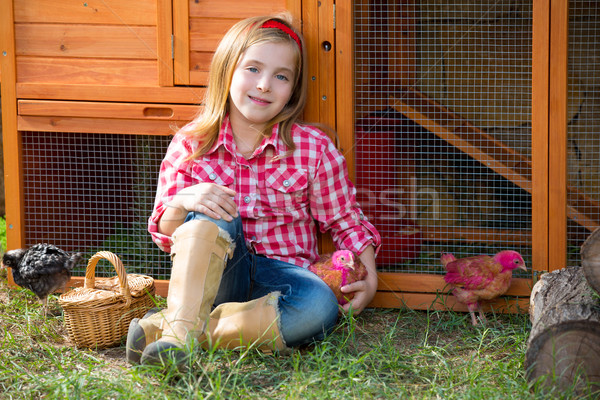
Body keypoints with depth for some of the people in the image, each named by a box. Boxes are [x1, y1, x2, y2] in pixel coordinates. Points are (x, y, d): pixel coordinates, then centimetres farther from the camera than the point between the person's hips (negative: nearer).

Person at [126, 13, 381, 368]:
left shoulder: (314, 148, -1)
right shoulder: (190, 146, 2)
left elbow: (346, 221, 8)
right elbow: (165, 235, 3)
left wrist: (369, 278, -6)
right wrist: (183, 202, -19)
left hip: (279, 273, 0)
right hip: (212, 274, 0)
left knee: (321, 307, -34)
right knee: (214, 215, -29)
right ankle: (180, 327, -40)